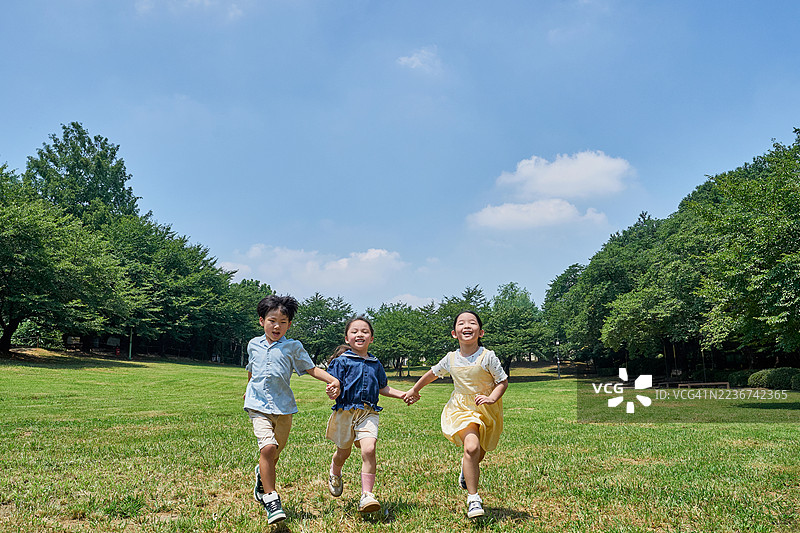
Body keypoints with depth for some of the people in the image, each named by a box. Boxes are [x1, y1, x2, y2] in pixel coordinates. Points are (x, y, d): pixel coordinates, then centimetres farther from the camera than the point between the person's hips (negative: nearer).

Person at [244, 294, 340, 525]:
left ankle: (262, 475, 46)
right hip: (258, 405, 0)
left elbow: (312, 369, -1)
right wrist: (249, 388, 41)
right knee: (267, 447, -21)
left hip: (283, 407, 0)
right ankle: (271, 500, -14)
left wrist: (333, 380, -18)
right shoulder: (254, 345, 8)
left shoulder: (293, 347, 1)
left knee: (274, 454, 11)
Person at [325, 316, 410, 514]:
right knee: (343, 452, 14)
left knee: (368, 450, -19)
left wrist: (403, 394, 15)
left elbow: (383, 388, 24)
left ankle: (367, 495, -13)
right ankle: (334, 474, 50)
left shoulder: (375, 364, 12)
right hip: (345, 411, -2)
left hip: (368, 413, 2)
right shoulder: (341, 361, -3)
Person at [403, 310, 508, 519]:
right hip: (461, 409, 0)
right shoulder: (451, 359, -2)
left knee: (477, 457, 12)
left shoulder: (487, 357, -11)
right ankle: (473, 498, -13)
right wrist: (414, 390, 26)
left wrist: (491, 398, -23)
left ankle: (466, 468, 50)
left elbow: (503, 382, -5)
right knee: (471, 447, -24)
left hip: (486, 410, 0)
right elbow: (433, 373, 16)